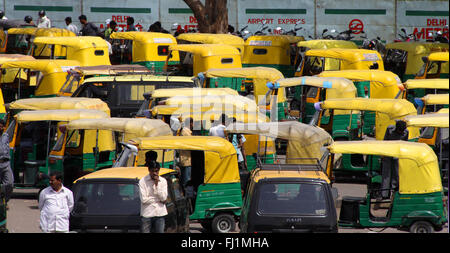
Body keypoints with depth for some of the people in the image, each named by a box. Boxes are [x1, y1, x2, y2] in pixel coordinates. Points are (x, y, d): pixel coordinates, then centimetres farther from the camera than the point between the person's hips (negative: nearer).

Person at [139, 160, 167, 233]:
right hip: (146, 214, -2)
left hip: (160, 213, 2)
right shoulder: (143, 181, -5)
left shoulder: (163, 181, 5)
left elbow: (163, 197, -5)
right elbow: (144, 199, -11)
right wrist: (158, 200, -6)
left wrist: (157, 184, -11)